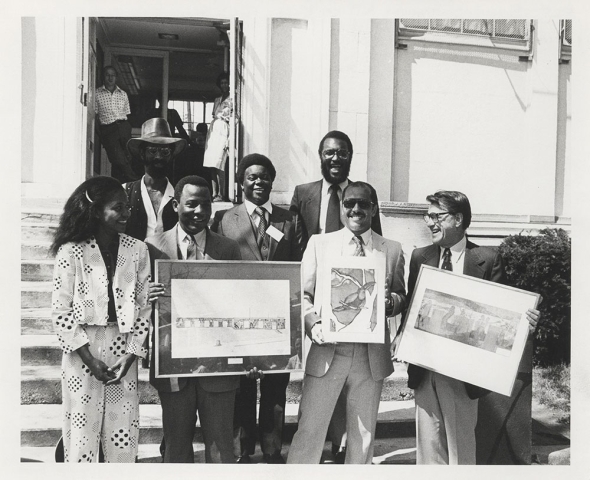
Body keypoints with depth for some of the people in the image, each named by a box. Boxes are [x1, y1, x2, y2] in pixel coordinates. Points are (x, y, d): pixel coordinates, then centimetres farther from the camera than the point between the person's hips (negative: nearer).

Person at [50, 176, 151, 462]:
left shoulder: (137, 250, 2)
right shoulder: (70, 252, -5)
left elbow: (144, 307, 3)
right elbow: (60, 314, -5)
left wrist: (131, 356, -6)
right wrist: (89, 360, -10)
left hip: (124, 350, 2)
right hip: (83, 352, -2)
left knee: (124, 441, 6)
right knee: (81, 437, 4)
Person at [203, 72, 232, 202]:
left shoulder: (232, 100, 3)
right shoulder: (217, 100, 23)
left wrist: (229, 140, -14)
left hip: (223, 131, -6)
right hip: (213, 130, 6)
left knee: (219, 164, -16)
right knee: (212, 165, -1)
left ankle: (222, 195, -13)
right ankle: (214, 193, 3)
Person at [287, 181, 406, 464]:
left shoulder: (392, 250, 8)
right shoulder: (319, 243, 6)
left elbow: (401, 298, 9)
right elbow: (303, 293, 3)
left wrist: (390, 301, -14)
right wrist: (313, 324, -14)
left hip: (372, 356, 2)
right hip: (327, 352, -1)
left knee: (363, 435, 13)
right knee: (309, 430, 0)